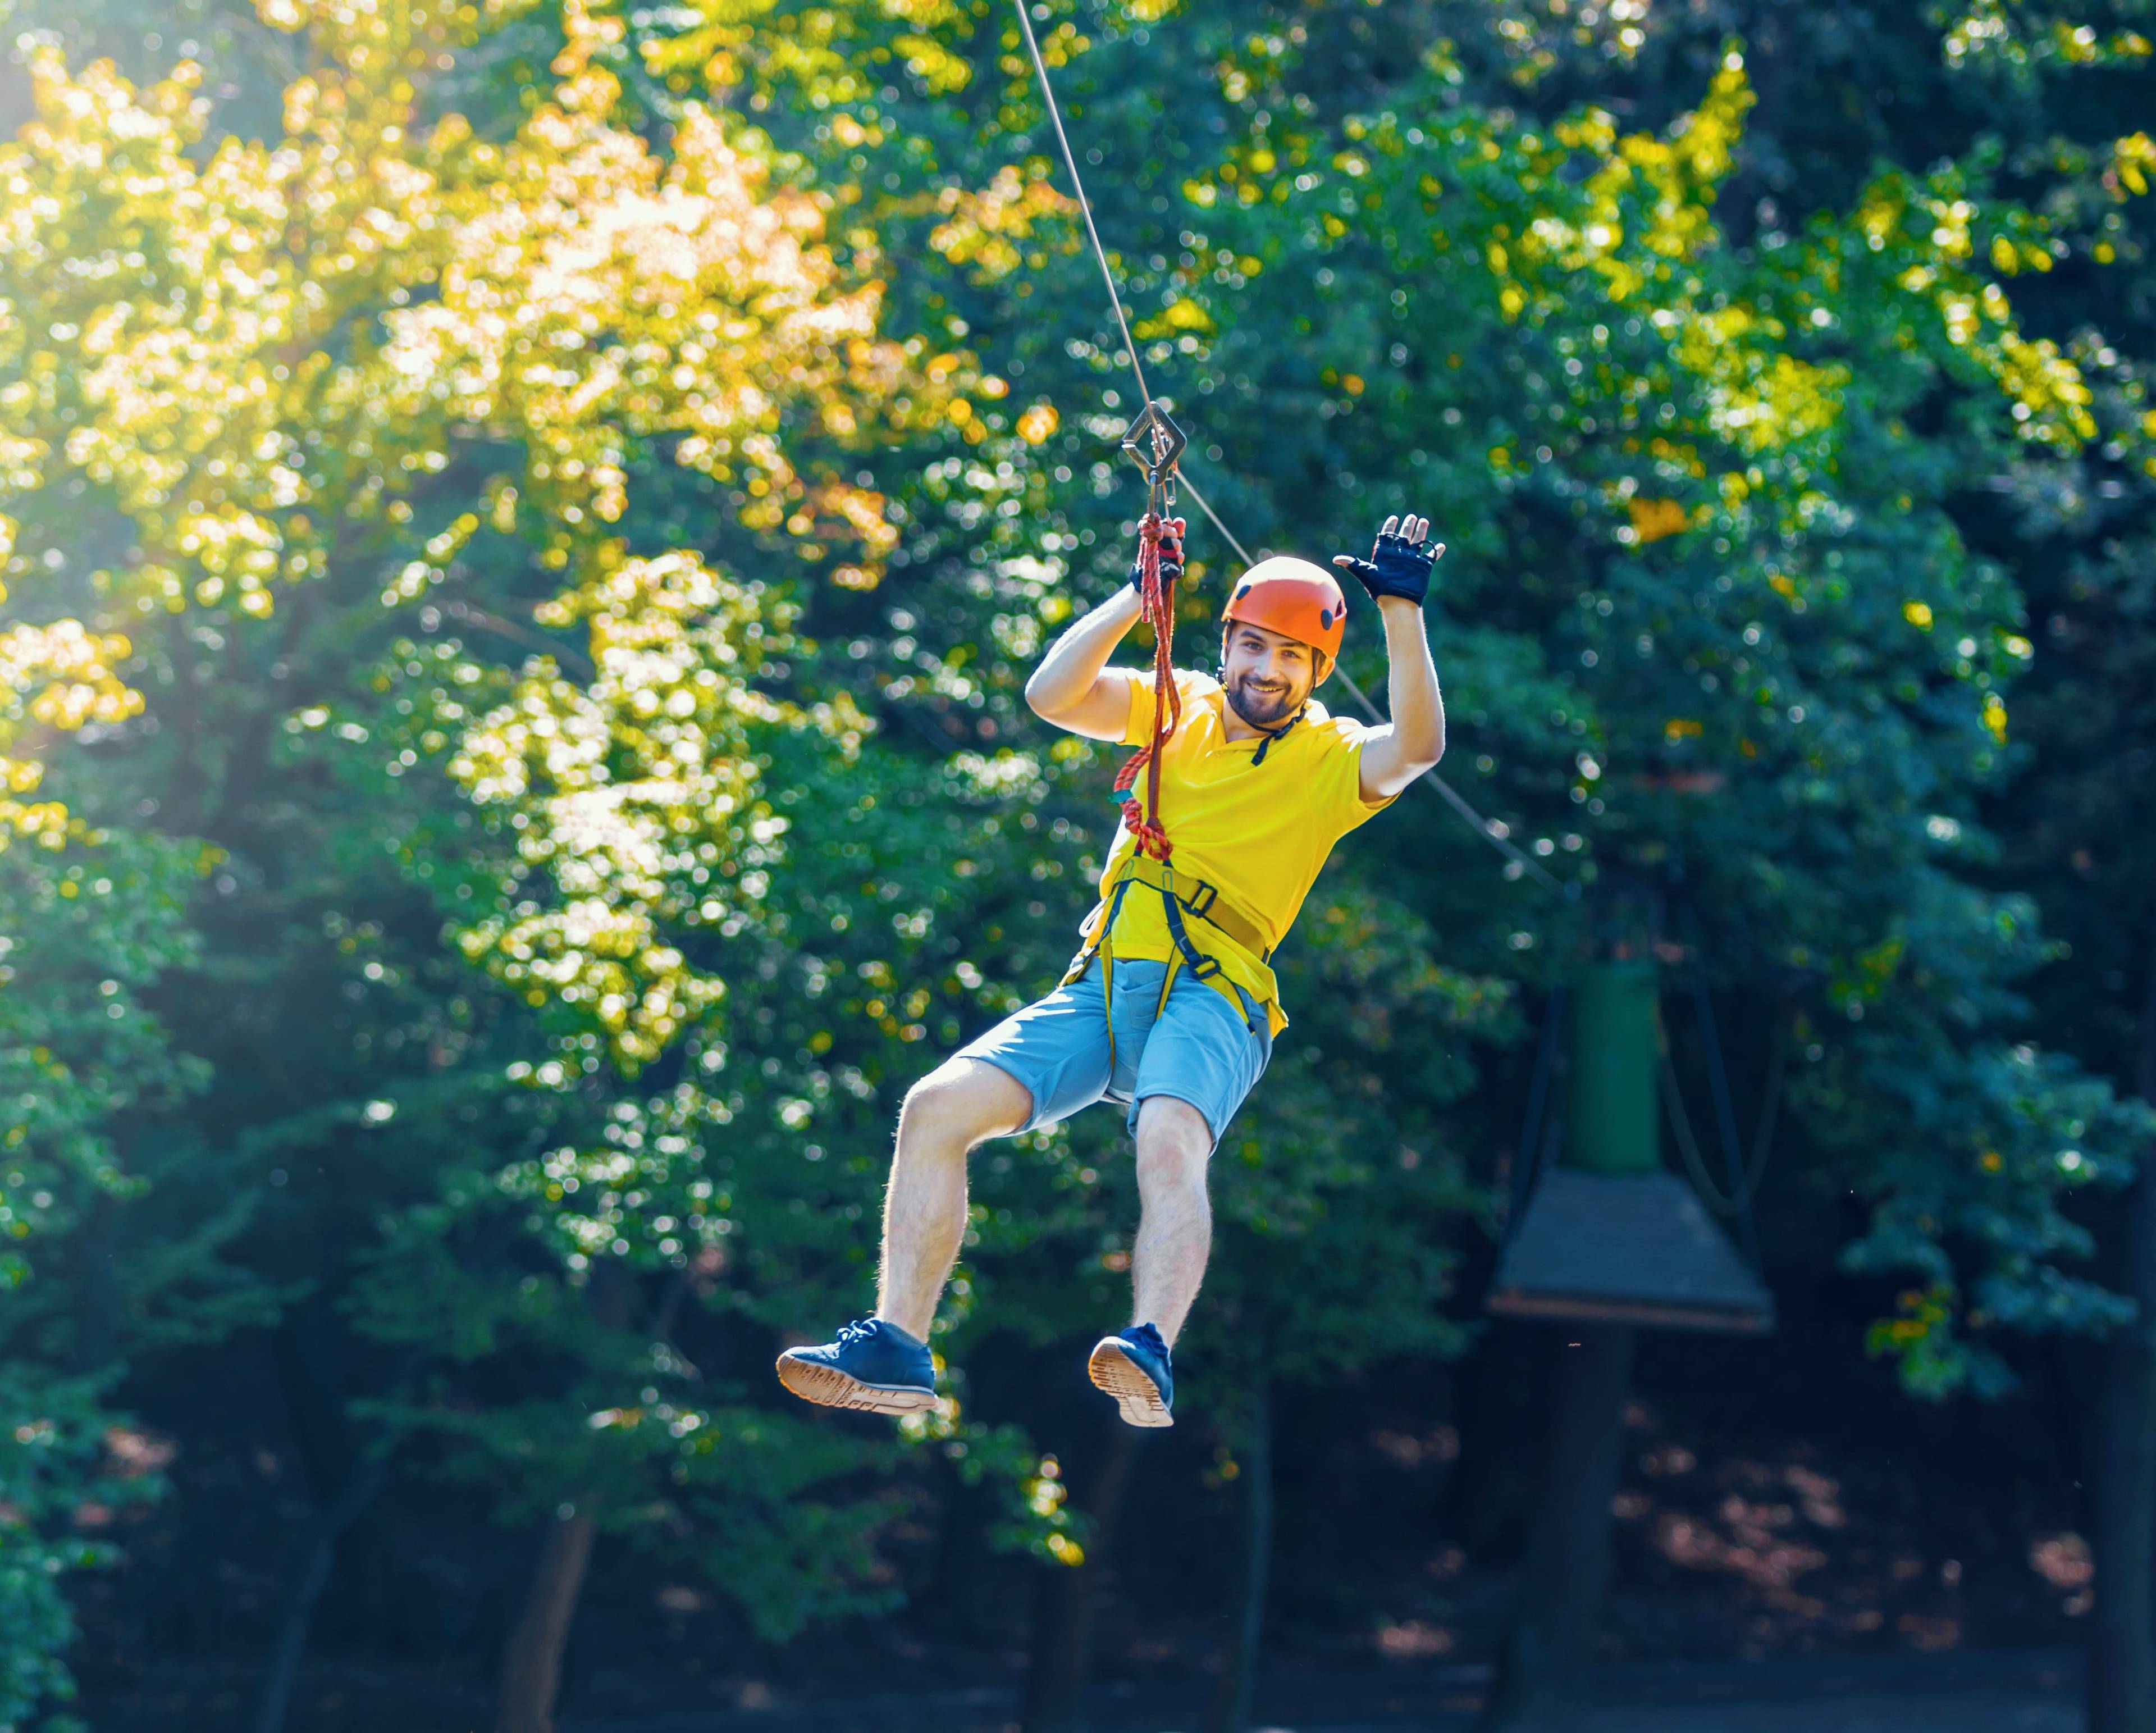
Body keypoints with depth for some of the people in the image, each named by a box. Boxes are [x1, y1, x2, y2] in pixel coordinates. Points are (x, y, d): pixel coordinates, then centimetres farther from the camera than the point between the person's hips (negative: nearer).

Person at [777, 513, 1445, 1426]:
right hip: (1101, 987, 5)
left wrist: (1403, 610, -20)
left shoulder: (1331, 760, 7)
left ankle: (1150, 1353, -54)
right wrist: (1140, 593, -4)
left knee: (1169, 1141, -36)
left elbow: (1417, 745, -14)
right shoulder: (1177, 710, 18)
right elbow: (1052, 694, 4)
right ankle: (897, 1349, -14)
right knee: (938, 1106, -14)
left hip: (1212, 997, -5)